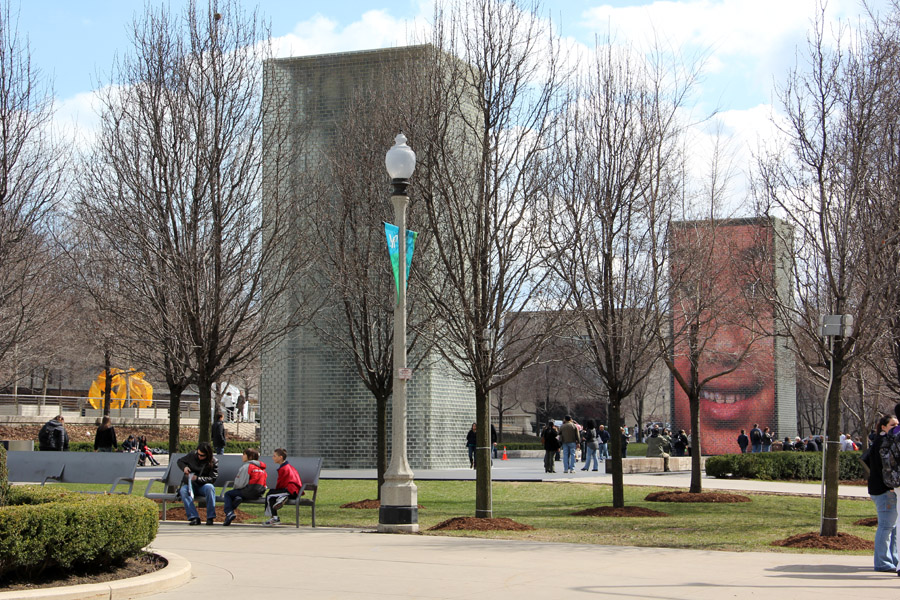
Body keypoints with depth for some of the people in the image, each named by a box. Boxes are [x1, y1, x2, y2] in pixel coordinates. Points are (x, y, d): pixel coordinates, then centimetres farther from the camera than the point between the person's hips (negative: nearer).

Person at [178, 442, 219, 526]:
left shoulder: (213, 462, -6)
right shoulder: (191, 456, 2)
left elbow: (212, 478, -11)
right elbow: (180, 461, 18)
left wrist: (197, 478, -23)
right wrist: (184, 467, -6)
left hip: (203, 485, -2)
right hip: (190, 485, 2)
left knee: (210, 487, -38)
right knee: (183, 490, -33)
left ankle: (210, 517, -33)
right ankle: (194, 517, -39)